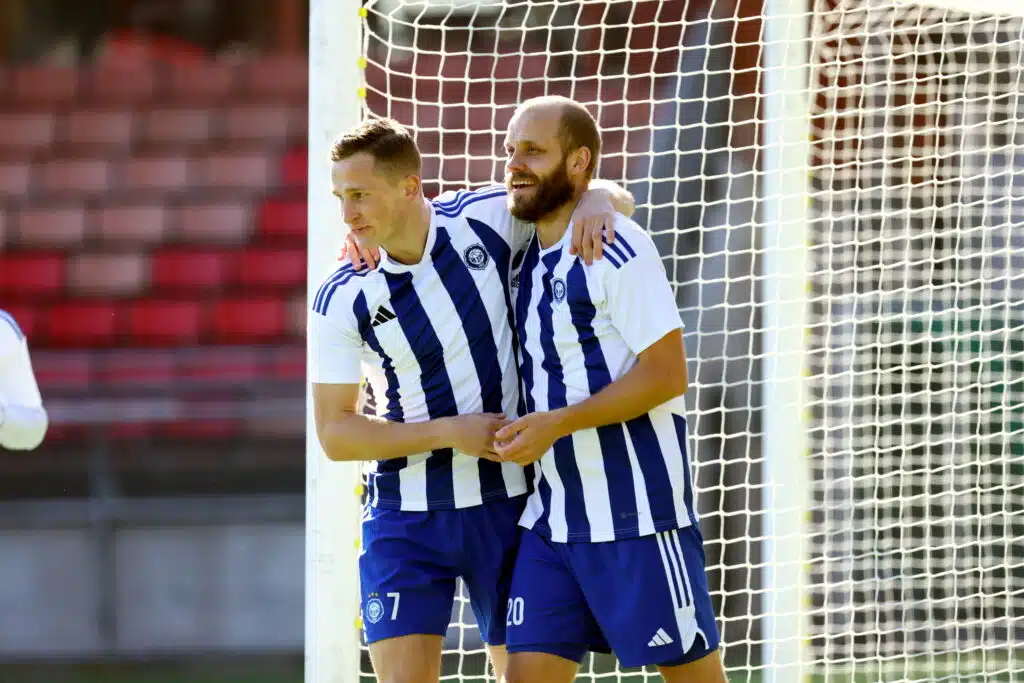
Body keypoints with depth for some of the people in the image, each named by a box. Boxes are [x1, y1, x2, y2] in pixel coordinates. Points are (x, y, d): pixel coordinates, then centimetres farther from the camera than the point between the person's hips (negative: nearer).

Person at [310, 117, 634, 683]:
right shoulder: (342, 300, -10)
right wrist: (448, 432, -16)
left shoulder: (486, 220, -8)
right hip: (406, 515, -1)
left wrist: (597, 202, -18)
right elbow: (335, 434, -7)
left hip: (507, 504, 1)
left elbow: (612, 198, 7)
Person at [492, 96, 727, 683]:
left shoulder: (617, 250, -11)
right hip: (552, 518, 8)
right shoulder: (531, 259, 13)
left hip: (636, 518, -8)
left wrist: (557, 424, -19)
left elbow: (666, 374, -16)